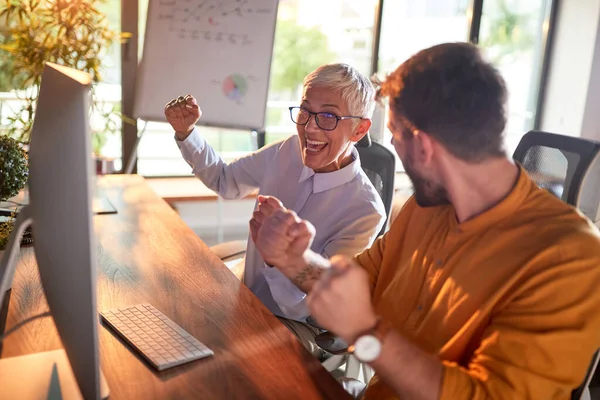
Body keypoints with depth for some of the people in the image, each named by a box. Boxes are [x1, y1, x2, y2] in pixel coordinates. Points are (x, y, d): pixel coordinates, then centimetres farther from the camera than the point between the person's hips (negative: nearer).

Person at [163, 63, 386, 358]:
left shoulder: (365, 210, -24)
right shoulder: (287, 153, -8)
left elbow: (307, 306, -22)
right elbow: (224, 181, 12)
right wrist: (186, 132, -2)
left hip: (298, 328, -5)